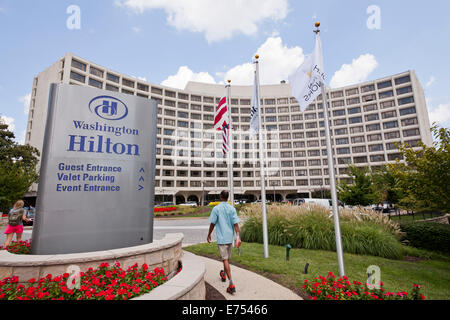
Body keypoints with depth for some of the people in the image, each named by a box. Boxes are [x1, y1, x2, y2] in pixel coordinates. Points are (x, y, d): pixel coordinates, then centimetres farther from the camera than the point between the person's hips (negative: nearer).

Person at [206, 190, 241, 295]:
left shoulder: (216, 208, -9)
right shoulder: (232, 208, -1)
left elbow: (212, 223, -6)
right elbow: (235, 223, -6)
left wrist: (209, 235, 8)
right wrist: (238, 237, -7)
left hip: (221, 238, -4)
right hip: (230, 237, 5)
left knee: (225, 259, -2)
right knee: (227, 258, 21)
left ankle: (231, 284, -7)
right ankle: (224, 275, 44)